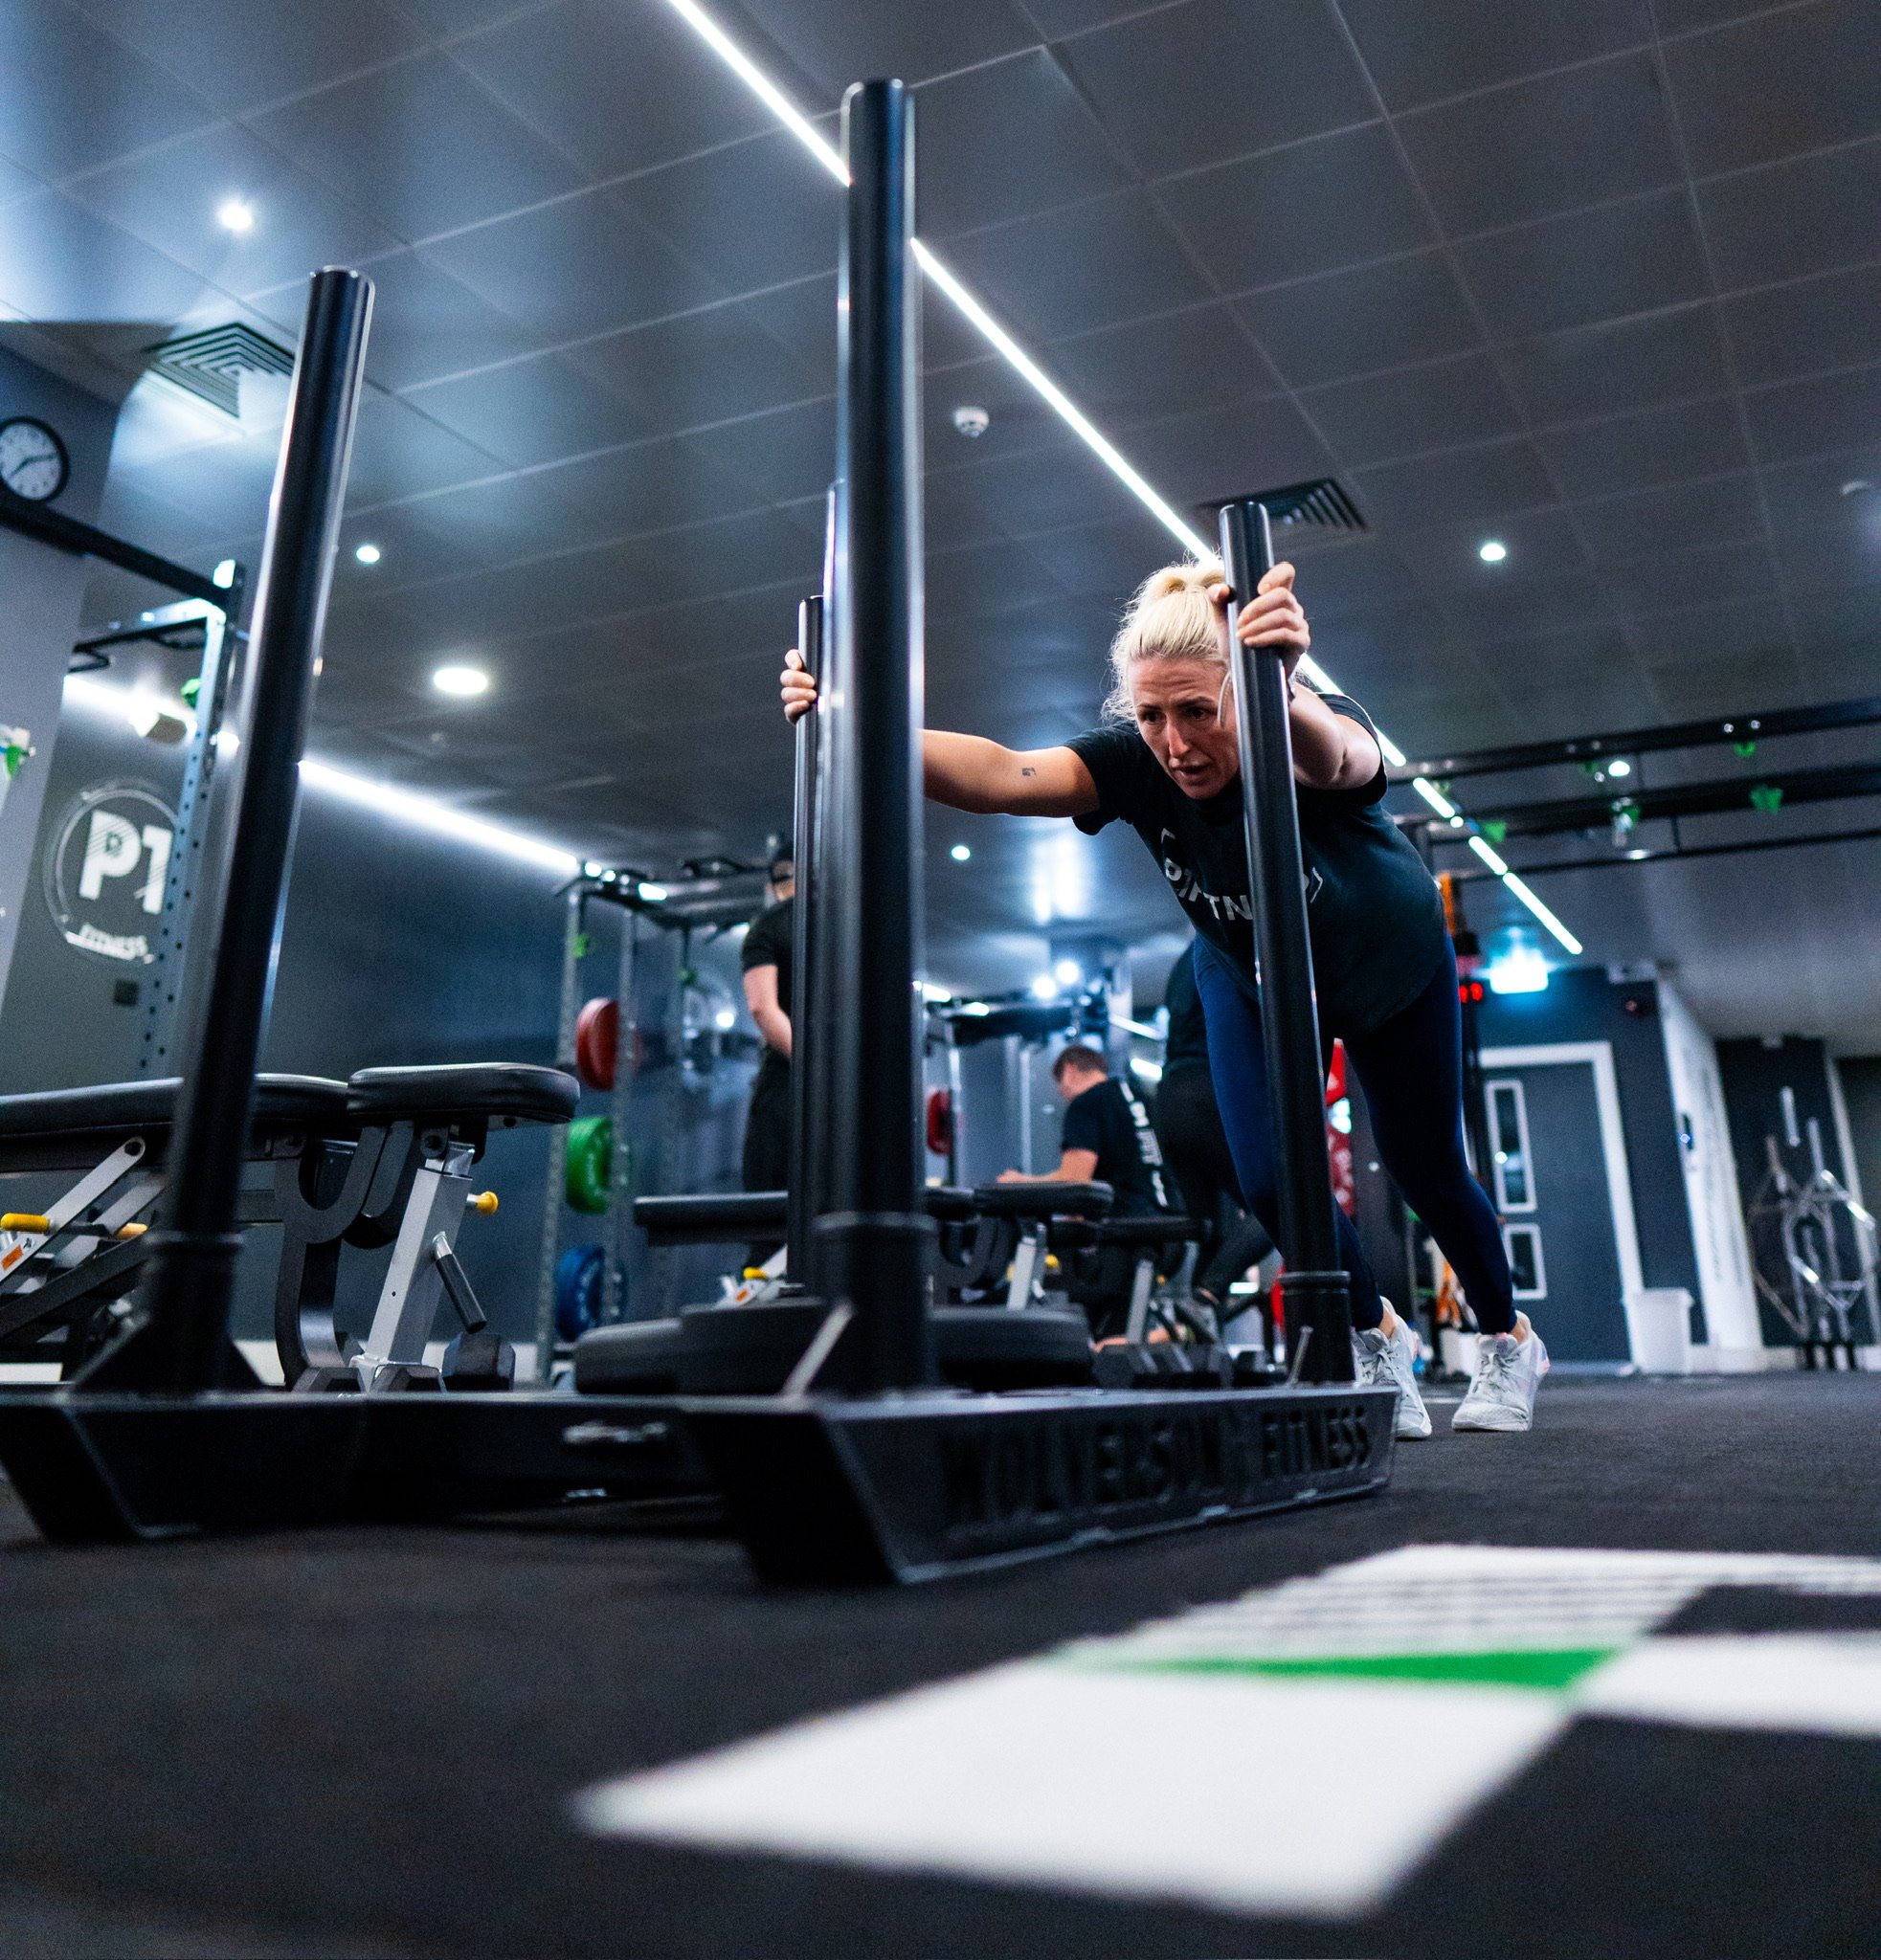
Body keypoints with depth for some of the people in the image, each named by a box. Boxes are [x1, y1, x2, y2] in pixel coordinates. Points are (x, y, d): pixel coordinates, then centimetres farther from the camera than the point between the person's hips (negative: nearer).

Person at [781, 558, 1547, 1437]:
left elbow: (1334, 757, -64)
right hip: (1251, 977, 2)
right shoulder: (1136, 760, -31)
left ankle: (1509, 1338, 40)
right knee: (1270, 1178, -10)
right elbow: (1000, 775, -49)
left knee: (1425, 1170, 10)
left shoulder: (1316, 733, -38)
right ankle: (1377, 1338, 20)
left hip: (1390, 966, -2)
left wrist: (1286, 694, -87)